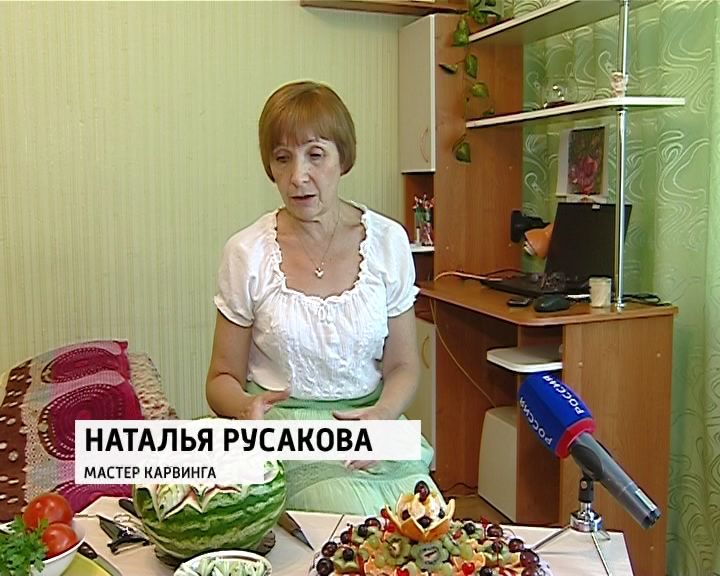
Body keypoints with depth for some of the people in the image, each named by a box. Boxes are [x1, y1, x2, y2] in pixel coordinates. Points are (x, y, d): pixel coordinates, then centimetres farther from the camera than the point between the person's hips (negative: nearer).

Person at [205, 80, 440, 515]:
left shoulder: (388, 241, 1)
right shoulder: (248, 253, -4)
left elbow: (403, 365, 7)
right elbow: (223, 378, 4)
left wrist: (382, 415, -14)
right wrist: (247, 407, -20)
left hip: (372, 419, 3)